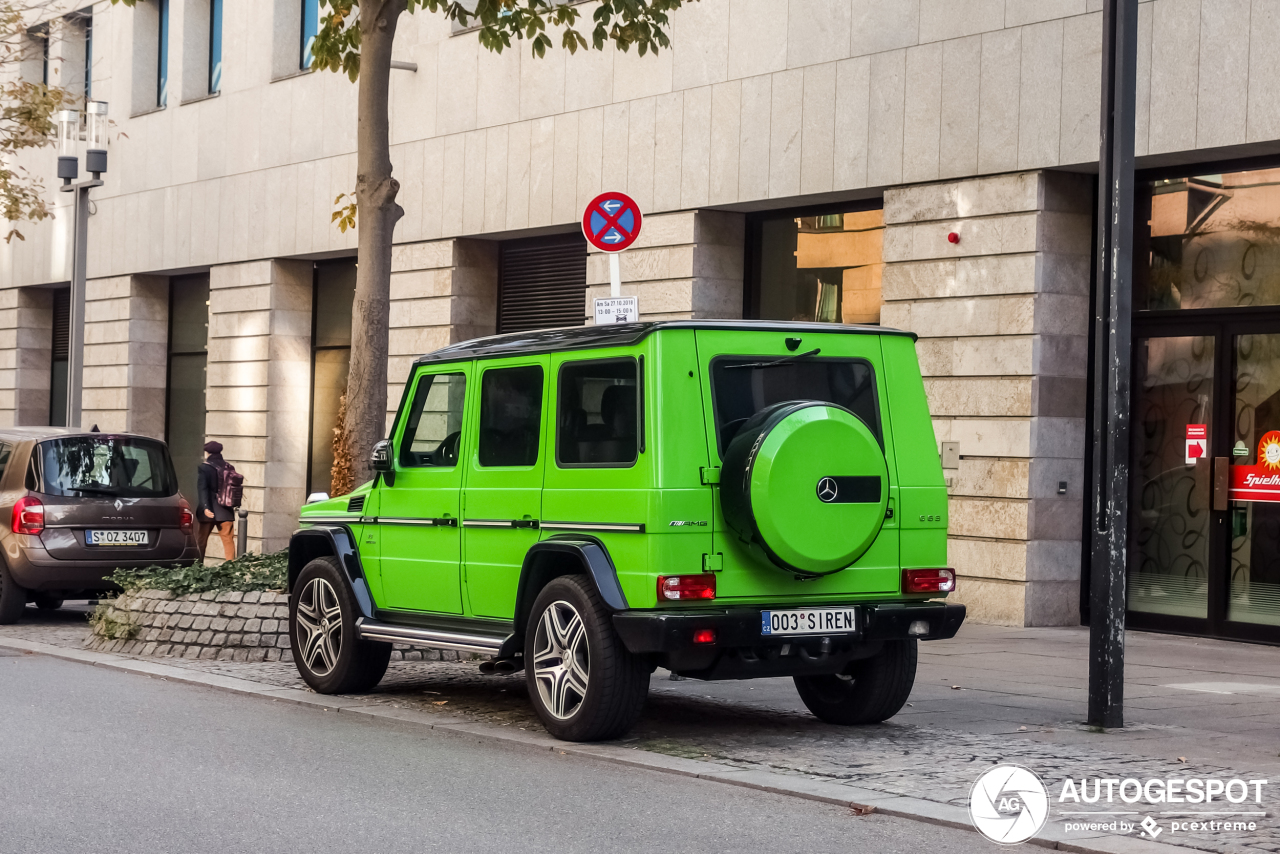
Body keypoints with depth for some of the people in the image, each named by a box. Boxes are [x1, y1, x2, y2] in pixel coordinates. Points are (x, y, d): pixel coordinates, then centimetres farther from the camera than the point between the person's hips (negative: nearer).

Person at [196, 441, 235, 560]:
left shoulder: (204, 468, -5)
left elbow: (202, 488, -14)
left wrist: (205, 507, -21)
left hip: (210, 511, -3)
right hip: (226, 510, 3)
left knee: (202, 539, 7)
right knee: (227, 539, 2)